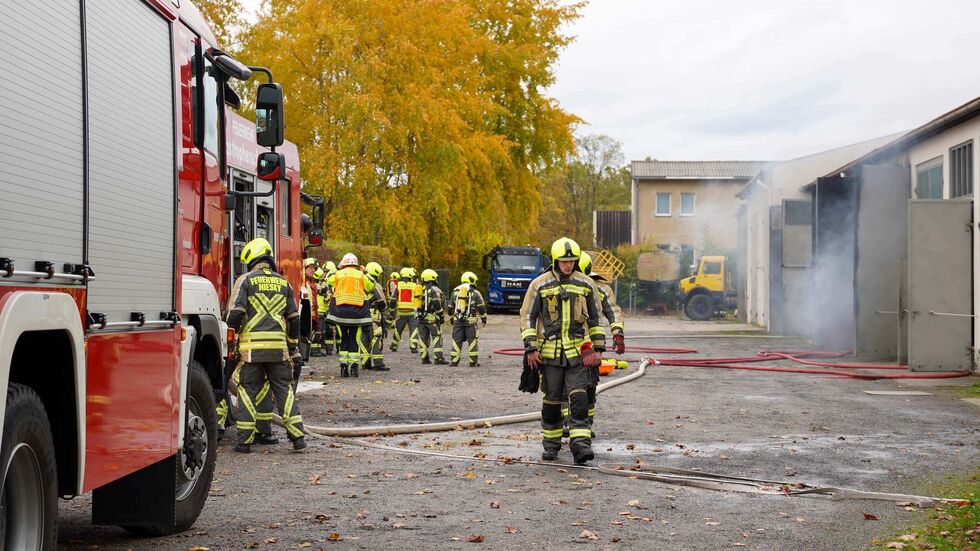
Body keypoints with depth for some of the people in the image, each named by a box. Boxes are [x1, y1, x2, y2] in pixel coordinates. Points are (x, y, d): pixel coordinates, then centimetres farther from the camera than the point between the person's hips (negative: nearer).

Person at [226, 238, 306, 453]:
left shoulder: (247, 280, 0)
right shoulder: (283, 283, 12)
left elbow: (236, 313, -8)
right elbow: (293, 318, 14)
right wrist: (294, 348, 21)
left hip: (252, 346, -3)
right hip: (279, 346, 3)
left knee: (248, 391, 4)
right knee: (284, 390, 9)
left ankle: (244, 440, 4)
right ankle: (297, 436, 4)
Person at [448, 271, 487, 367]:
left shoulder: (455, 292, 11)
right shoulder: (475, 293, 0)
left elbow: (450, 308, 16)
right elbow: (482, 308, -1)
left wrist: (451, 319, 28)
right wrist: (484, 318, 12)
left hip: (457, 320, 3)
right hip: (470, 321, -3)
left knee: (457, 340, 8)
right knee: (473, 341, 4)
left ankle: (454, 361, 7)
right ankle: (473, 361, 3)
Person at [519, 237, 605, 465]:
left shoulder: (586, 285, 6)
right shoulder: (540, 284, 0)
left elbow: (595, 318, 15)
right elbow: (527, 316, 2)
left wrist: (599, 347, 11)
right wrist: (530, 348, -6)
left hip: (578, 351, 1)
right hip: (550, 350, -1)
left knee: (579, 397, -10)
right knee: (552, 399, 7)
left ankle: (581, 444, -13)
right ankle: (551, 444, 19)